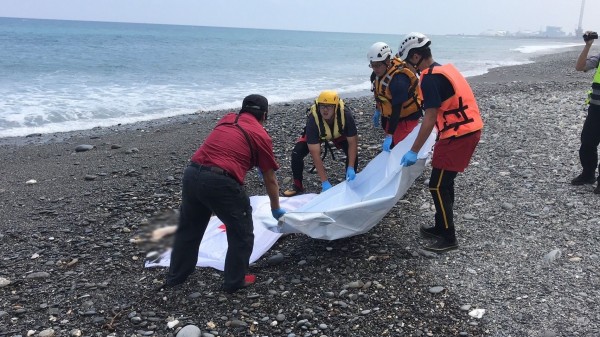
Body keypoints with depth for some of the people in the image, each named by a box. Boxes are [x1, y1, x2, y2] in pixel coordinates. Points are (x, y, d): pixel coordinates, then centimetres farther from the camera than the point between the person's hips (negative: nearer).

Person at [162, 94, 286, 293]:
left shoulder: (226, 119, 20)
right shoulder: (261, 136, 5)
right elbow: (270, 180, 10)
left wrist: (253, 163, 44)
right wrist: (276, 210, 23)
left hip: (192, 174, 7)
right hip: (221, 183, -6)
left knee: (188, 228, 24)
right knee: (241, 232, 14)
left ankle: (175, 277, 39)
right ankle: (235, 282, 24)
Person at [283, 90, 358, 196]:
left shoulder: (346, 115, -38)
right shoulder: (313, 120, -41)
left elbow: (353, 142, -26)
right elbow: (315, 154, -39)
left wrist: (351, 168, -35)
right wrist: (325, 182, -41)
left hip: (339, 133, 1)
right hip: (317, 134, -1)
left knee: (353, 152, -22)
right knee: (296, 154, -20)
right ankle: (297, 186, 3)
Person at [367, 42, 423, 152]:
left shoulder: (398, 80, -33)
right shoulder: (380, 71, -8)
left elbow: (396, 110, -33)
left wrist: (389, 136, -34)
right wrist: (377, 111, 20)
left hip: (407, 117, -9)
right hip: (391, 114, 9)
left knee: (392, 145, -18)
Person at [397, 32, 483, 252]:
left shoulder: (430, 78, -16)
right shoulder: (445, 69, 14)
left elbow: (430, 119, -20)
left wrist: (413, 151, -18)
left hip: (458, 134, -10)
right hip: (470, 129, 10)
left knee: (438, 185, -3)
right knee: (444, 181, 18)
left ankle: (449, 238, 4)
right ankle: (441, 227, 29)